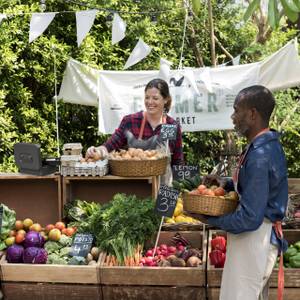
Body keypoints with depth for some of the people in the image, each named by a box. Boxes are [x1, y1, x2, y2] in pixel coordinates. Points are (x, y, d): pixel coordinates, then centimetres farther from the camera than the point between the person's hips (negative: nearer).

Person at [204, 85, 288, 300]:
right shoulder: (268, 144, 6)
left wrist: (210, 219, -13)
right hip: (262, 234, 10)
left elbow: (249, 219, -26)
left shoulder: (260, 156, -25)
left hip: (253, 238, -10)